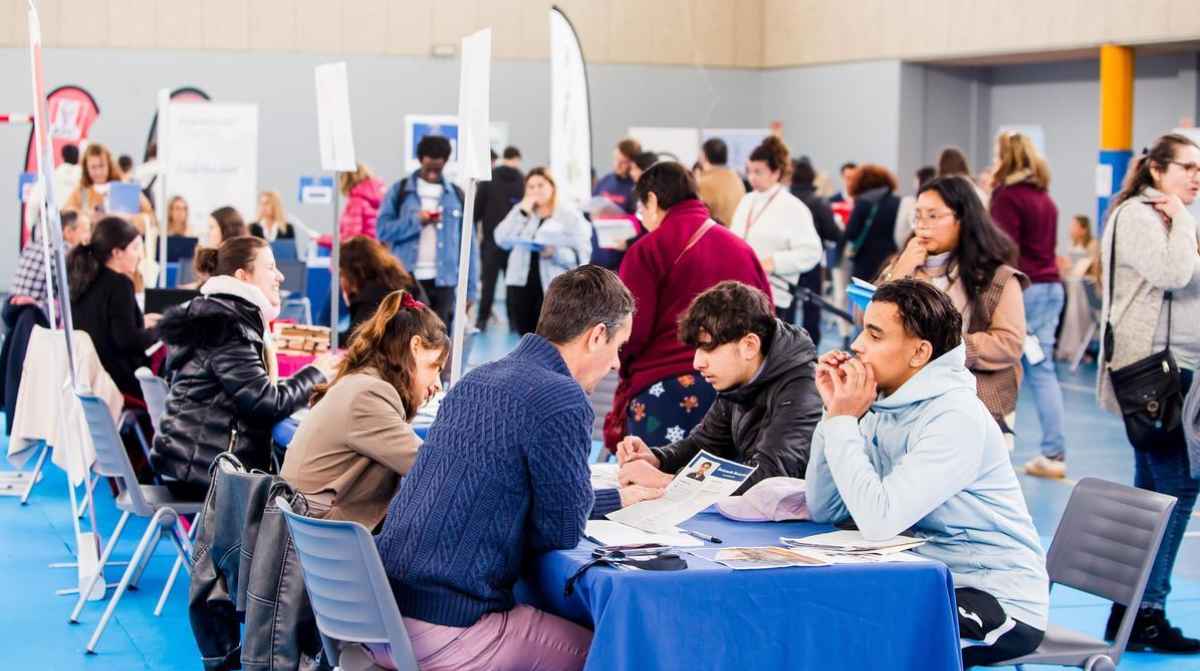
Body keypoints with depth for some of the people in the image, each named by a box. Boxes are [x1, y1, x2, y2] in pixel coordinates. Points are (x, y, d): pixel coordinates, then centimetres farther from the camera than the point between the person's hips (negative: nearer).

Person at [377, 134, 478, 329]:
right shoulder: (400, 191, 5)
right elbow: (383, 229, -2)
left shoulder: (457, 196, 8)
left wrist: (470, 288, 3)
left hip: (442, 282, 1)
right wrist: (416, 221, -15)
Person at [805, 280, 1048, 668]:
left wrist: (843, 421, -21)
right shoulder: (885, 406, 3)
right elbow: (825, 511, 2)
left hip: (998, 600, -8)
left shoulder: (955, 417, -22)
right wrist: (834, 413, -7)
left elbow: (878, 520, -31)